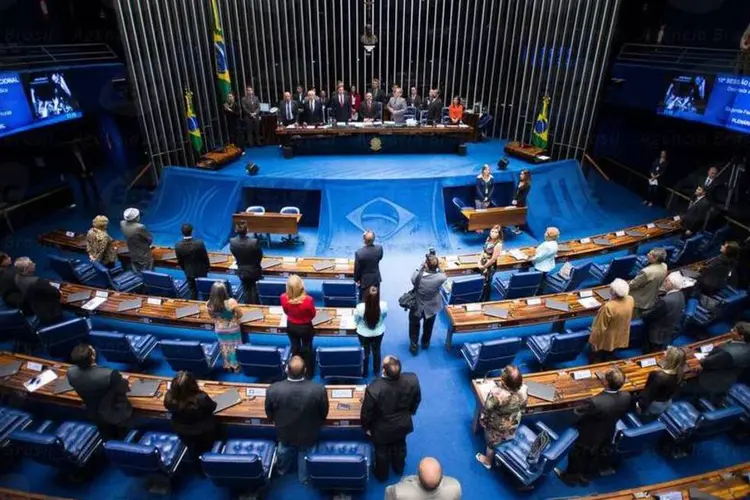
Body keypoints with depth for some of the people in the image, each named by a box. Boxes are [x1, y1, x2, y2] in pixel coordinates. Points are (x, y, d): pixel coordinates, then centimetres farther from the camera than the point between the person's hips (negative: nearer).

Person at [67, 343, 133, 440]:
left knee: (109, 440, 30)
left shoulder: (71, 372, -25)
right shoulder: (110, 374, -40)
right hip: (116, 413, -4)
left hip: (94, 414, 4)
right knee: (124, 439, 26)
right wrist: (126, 384, 4)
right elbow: (125, 388, -21)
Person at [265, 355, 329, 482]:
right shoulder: (319, 389, -34)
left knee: (284, 450, 34)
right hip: (309, 434, -1)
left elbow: (269, 413, -11)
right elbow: (324, 413, -14)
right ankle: (304, 478, 55)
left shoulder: (273, 389, -33)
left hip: (284, 433, 1)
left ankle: (282, 470, 62)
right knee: (305, 454, 30)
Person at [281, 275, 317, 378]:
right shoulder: (308, 300, -35)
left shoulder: (283, 298, -25)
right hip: (306, 327, -3)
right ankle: (309, 373, 43)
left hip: (291, 326, 3)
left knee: (295, 348, 27)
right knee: (307, 349, 23)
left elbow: (286, 312, -4)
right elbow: (313, 315, -15)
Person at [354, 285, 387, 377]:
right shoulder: (383, 305, -29)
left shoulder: (360, 307, -33)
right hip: (379, 332, 1)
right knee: (377, 351, 27)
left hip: (364, 334, -1)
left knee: (365, 352, 24)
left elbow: (356, 321, -13)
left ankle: (365, 372, 45)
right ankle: (376, 371, 49)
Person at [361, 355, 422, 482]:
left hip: (382, 429, -3)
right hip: (403, 424, 3)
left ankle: (381, 474, 54)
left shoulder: (374, 389, -39)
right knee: (400, 447, 33)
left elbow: (366, 412, -22)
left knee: (382, 452, 27)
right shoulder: (412, 380, -29)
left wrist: (366, 427, -1)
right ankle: (399, 469, 60)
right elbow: (417, 400, -7)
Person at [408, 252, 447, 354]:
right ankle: (425, 343, 53)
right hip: (432, 307, 2)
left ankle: (414, 345, 40)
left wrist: (422, 266, -17)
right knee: (428, 326, 30)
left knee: (414, 325, 28)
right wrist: (438, 266, -16)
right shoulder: (441, 278, -32)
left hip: (417, 307, -2)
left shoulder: (417, 277, -35)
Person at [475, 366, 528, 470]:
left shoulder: (496, 394, -42)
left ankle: (488, 461, 51)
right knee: (506, 442, 33)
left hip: (497, 426, -4)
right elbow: (523, 408, -6)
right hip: (513, 424, 4)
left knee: (492, 443, 25)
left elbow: (486, 411, -24)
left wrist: (483, 421, -4)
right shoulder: (524, 390, -28)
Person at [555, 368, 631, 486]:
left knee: (575, 455, 25)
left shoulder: (595, 402, -45)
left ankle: (570, 477, 50)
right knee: (594, 457, 32)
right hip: (607, 436, 5)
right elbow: (622, 414, -4)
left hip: (587, 437, -5)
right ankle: (585, 476, 57)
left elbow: (577, 414, -28)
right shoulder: (626, 396, -26)